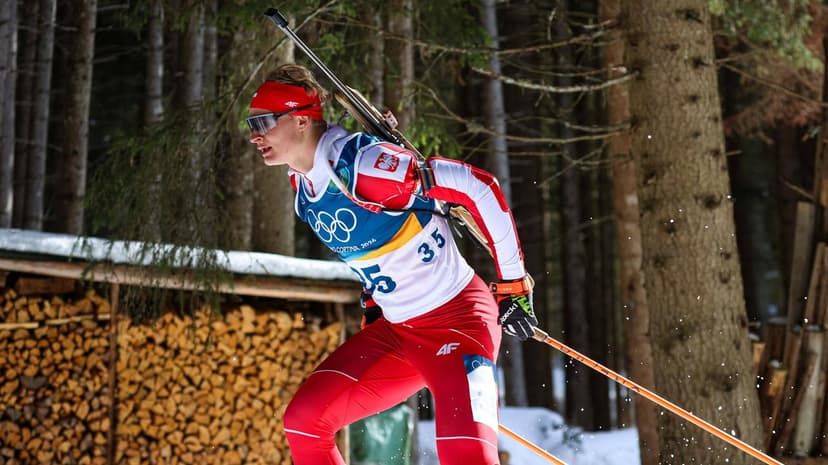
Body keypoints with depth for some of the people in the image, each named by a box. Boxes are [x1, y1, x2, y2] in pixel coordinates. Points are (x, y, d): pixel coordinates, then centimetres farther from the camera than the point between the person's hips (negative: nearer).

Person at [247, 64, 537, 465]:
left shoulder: (362, 164, -23)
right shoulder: (302, 186, 4)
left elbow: (479, 187, -21)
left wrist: (513, 284, -16)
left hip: (456, 317, -9)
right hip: (394, 330, 9)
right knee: (303, 421, 0)